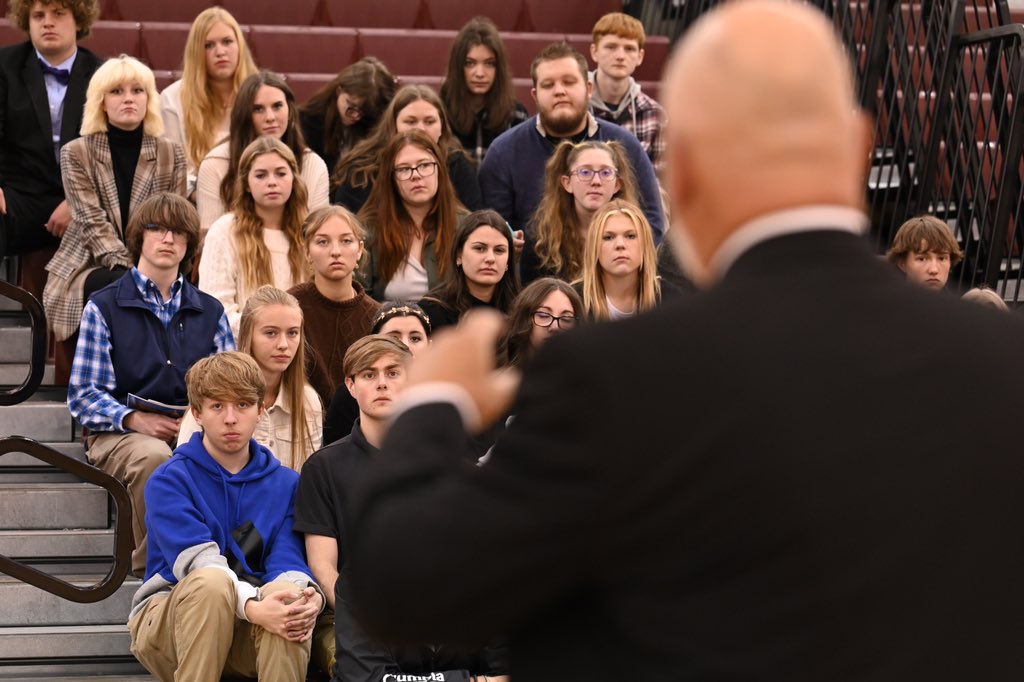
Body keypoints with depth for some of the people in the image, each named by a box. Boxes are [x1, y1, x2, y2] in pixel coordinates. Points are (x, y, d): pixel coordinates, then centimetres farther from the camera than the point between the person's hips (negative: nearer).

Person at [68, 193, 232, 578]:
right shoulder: (104, 307, 8)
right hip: (122, 432, -2)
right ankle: (151, 566, -22)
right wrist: (137, 419, -18)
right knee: (153, 456, -39)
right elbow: (84, 395, 0)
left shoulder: (210, 311, 19)